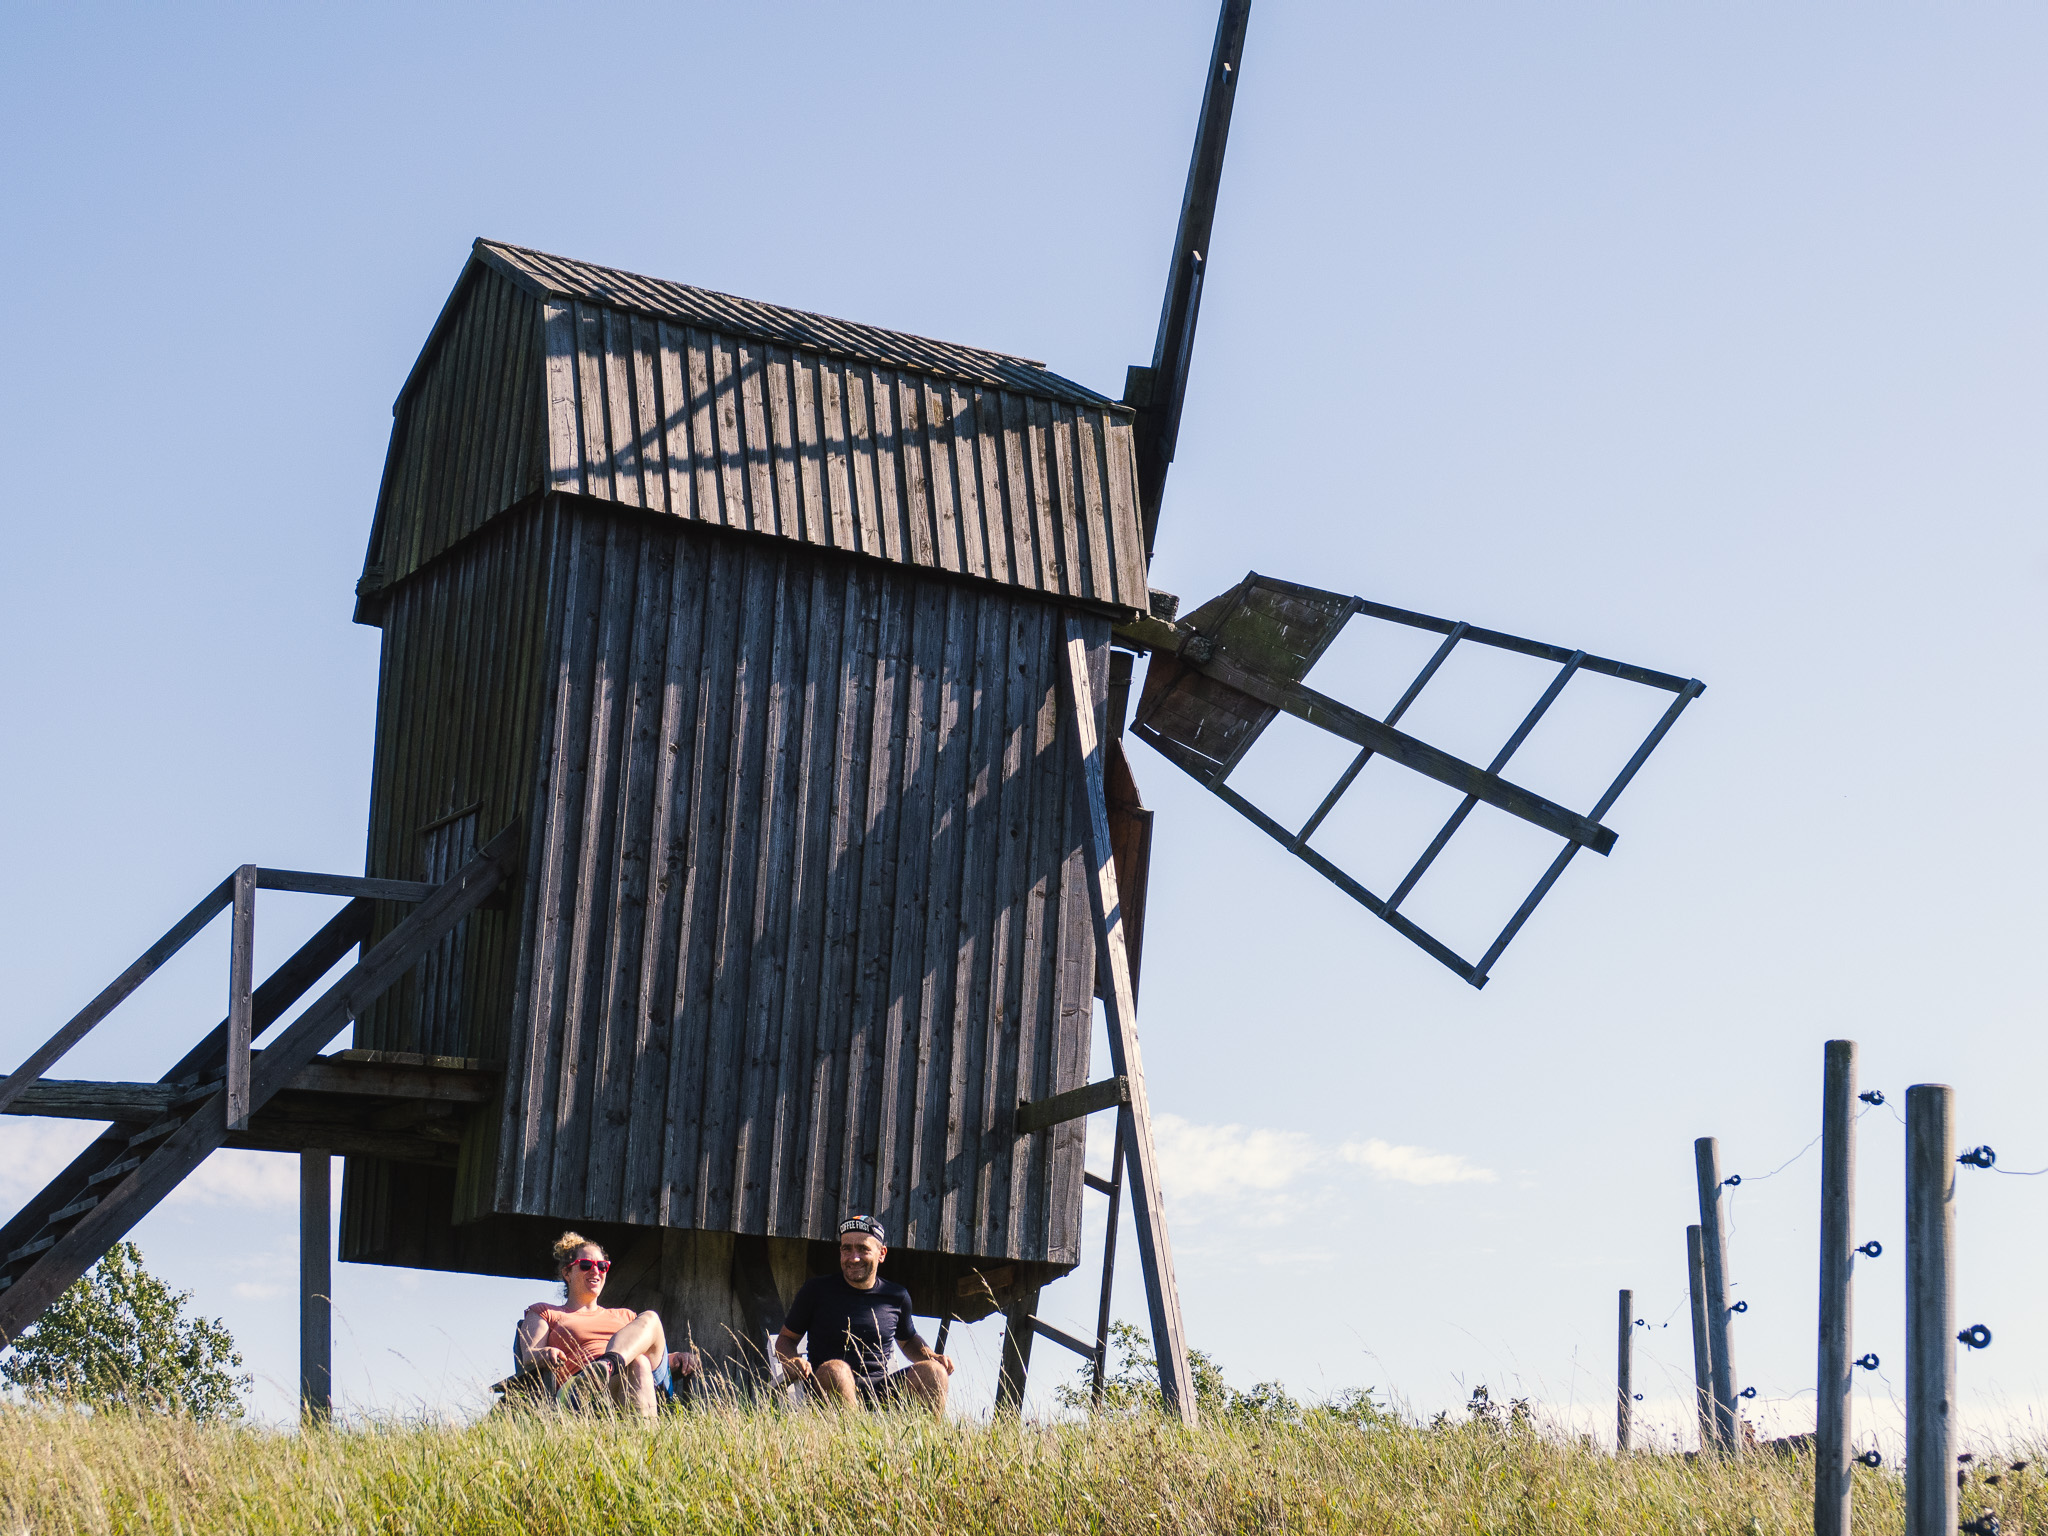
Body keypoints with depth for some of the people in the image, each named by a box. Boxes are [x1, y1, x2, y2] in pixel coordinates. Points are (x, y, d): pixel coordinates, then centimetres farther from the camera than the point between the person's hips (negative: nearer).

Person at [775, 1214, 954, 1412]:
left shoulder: (896, 1297, 12)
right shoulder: (817, 1290, 4)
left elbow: (908, 1341, 30)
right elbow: (786, 1338, 13)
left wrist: (935, 1358, 9)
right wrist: (791, 1362, -11)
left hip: (880, 1392, 3)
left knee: (933, 1372, -24)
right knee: (835, 1370, -38)